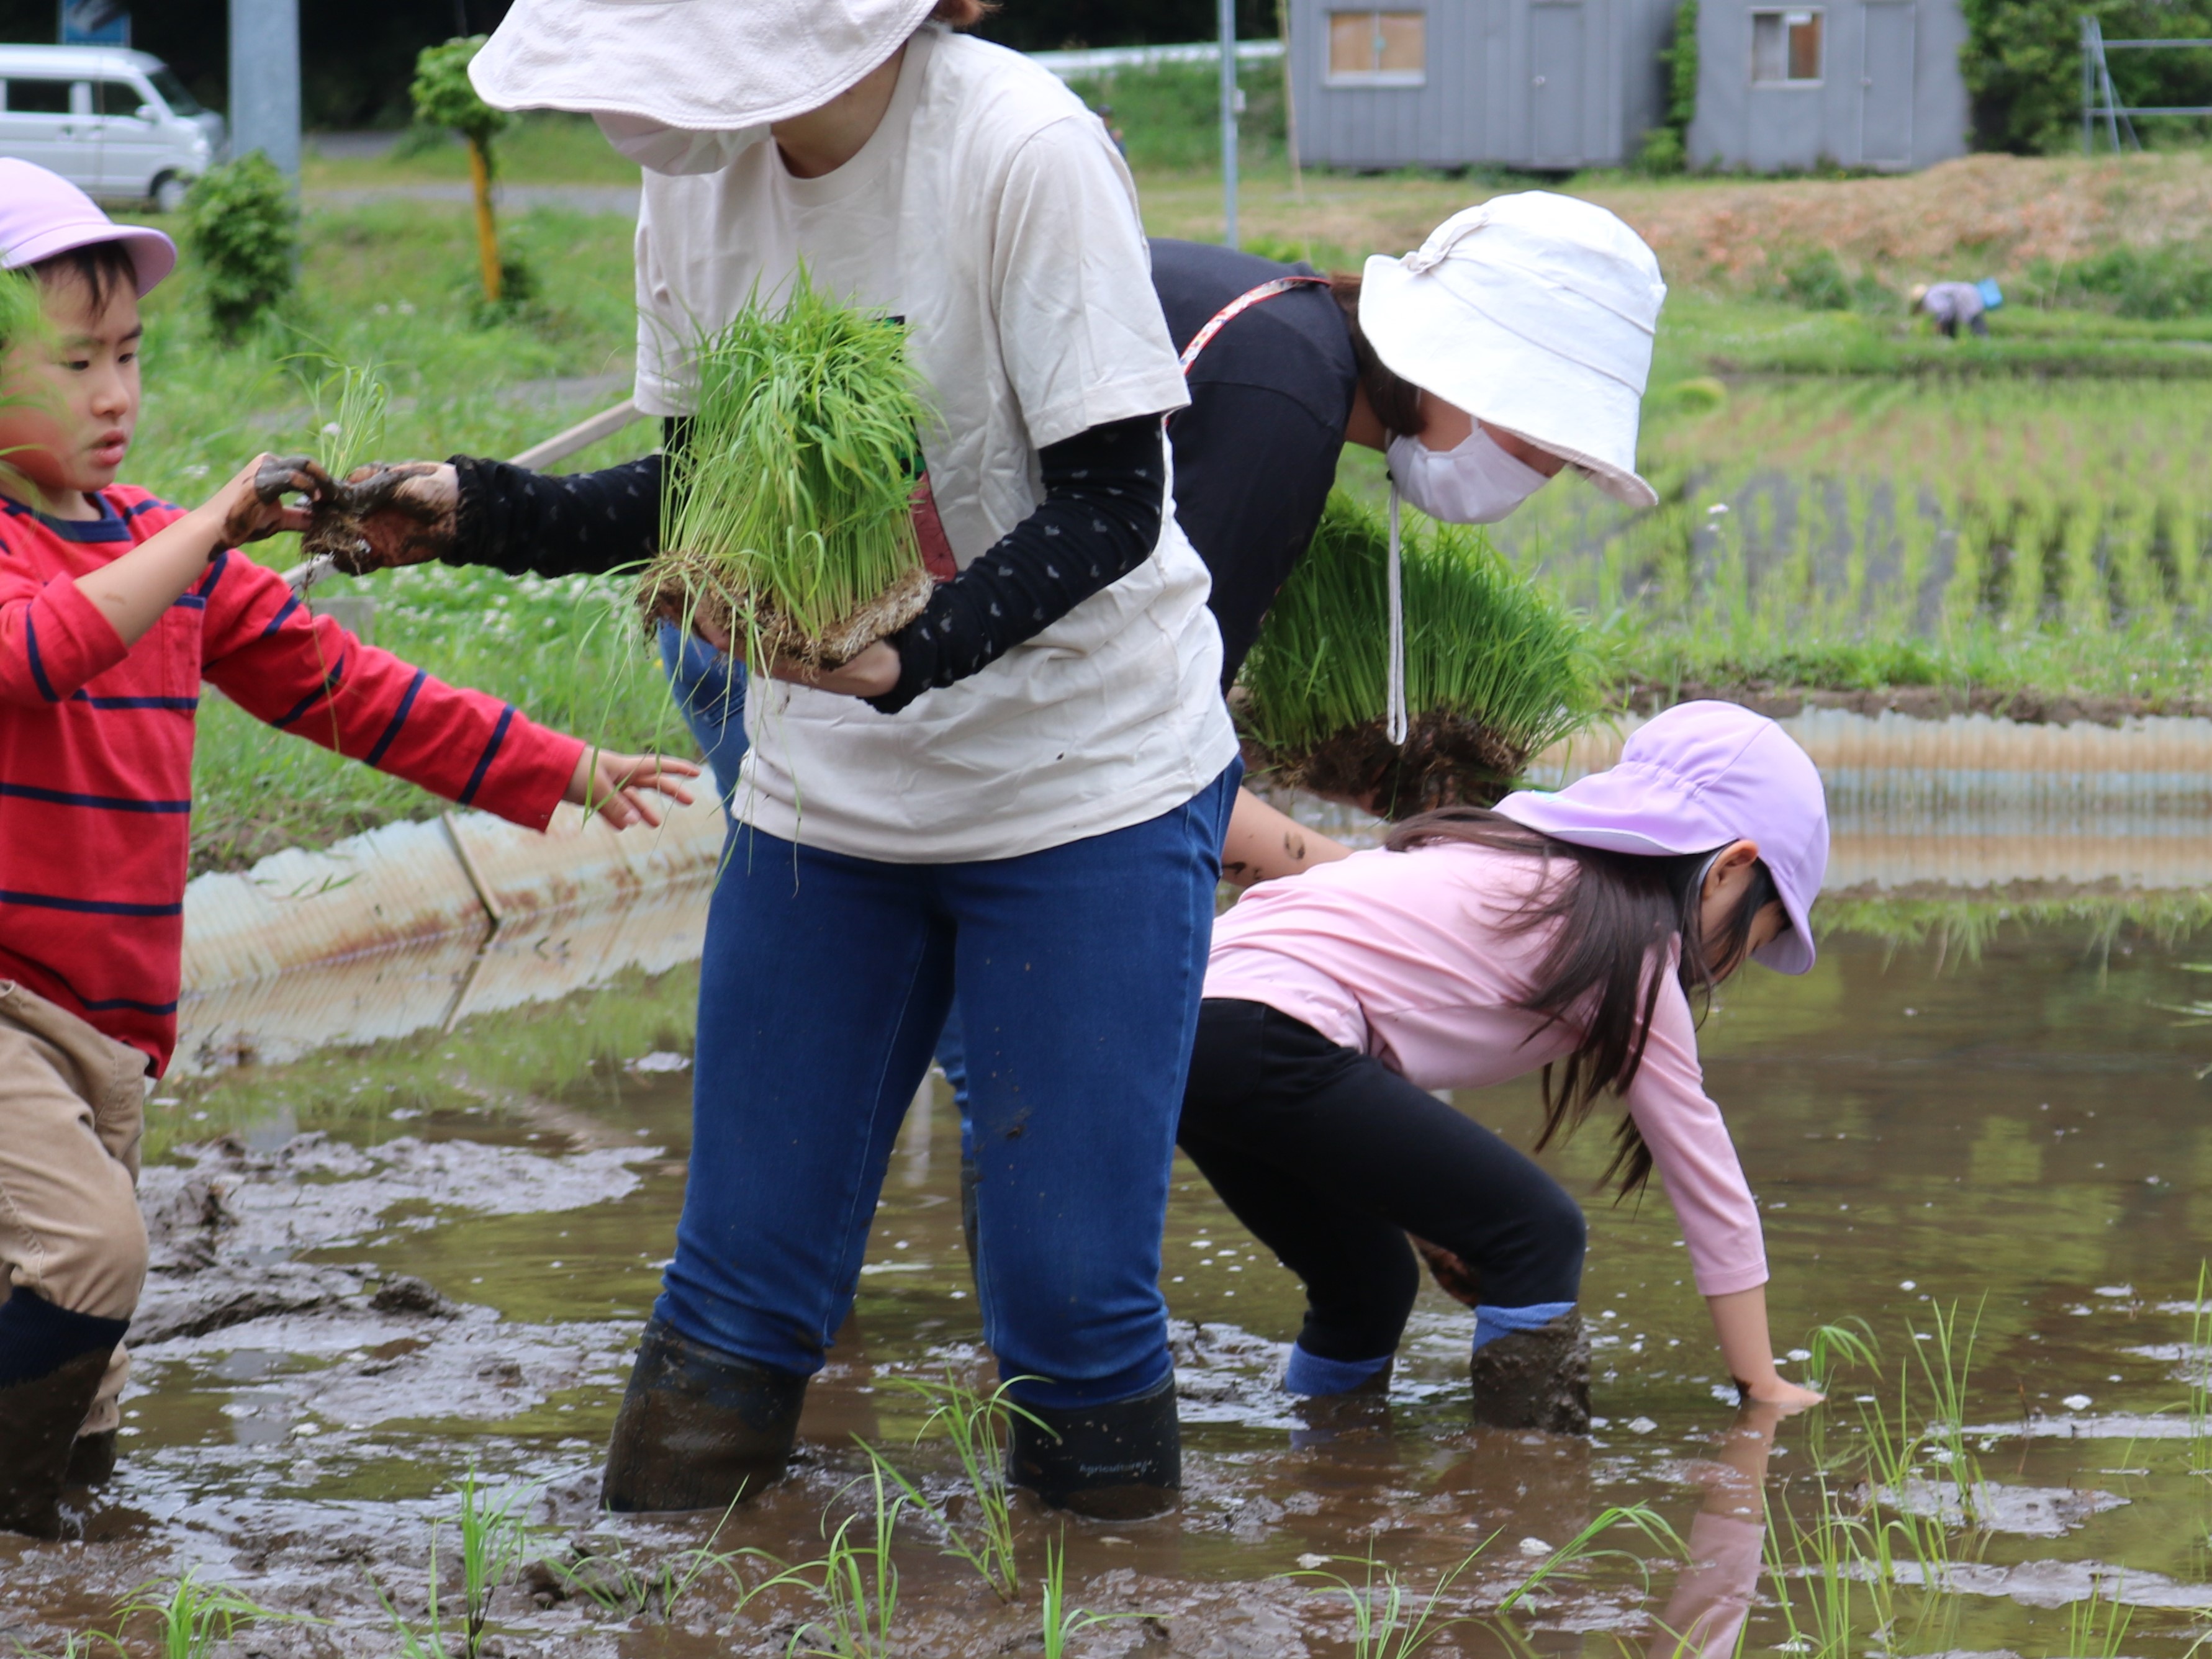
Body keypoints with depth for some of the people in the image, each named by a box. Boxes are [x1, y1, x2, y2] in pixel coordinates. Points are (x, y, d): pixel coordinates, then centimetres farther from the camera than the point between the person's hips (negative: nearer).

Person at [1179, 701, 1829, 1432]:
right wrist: (1763, 1388, 13)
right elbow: (1706, 1175, 7)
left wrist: (1431, 1209, 23)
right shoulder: (1633, 943, 3)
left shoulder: (1522, 860, 26)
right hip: (1265, 1040, -9)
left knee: (1370, 1284, 23)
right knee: (1538, 1233, -3)